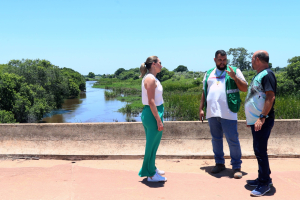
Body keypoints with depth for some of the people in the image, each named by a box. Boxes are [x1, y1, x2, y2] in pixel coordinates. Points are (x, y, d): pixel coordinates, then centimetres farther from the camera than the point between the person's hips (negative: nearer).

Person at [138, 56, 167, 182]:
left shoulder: (150, 78, 15)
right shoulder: (151, 79, -16)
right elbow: (151, 102, -22)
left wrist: (160, 115, 21)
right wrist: (159, 120, -22)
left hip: (148, 114, 10)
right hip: (153, 114, -10)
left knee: (152, 144, 20)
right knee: (152, 145, 0)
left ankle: (151, 168, 34)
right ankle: (151, 174, 12)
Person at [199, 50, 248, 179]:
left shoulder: (234, 71, 4)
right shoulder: (208, 74, 16)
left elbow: (245, 88, -1)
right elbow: (204, 93, 19)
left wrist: (234, 77, -16)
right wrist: (201, 108, 13)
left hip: (228, 113, -4)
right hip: (212, 113, 4)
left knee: (233, 140, -2)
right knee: (216, 139, 13)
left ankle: (236, 167, 9)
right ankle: (219, 163, 26)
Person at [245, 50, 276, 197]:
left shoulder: (267, 75, -13)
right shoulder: (259, 75, 17)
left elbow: (270, 97, -22)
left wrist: (262, 117, -26)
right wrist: (251, 118, 22)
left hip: (262, 121, -10)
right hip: (255, 120, 10)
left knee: (260, 151, -7)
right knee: (259, 150, 15)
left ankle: (264, 184, 2)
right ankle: (264, 178, 26)